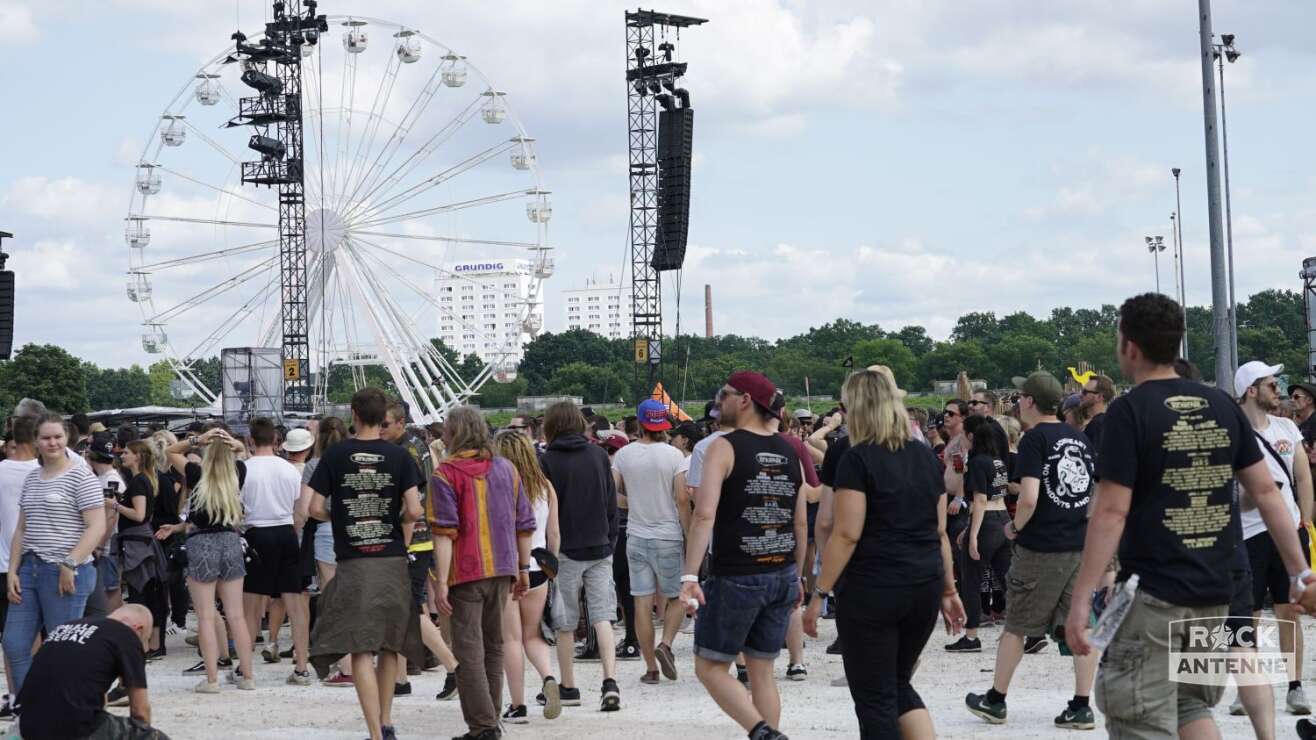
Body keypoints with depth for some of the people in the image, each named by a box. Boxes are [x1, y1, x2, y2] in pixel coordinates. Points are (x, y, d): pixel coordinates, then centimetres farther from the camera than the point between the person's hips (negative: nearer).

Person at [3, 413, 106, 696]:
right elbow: (21, 529, 18)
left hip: (66, 575, -7)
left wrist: (70, 565, -18)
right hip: (30, 569, 7)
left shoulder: (81, 477, -6)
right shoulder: (31, 479, 16)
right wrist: (12, 571, 8)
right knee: (13, 645, 4)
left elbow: (97, 527, -12)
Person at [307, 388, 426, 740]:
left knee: (361, 651, -4)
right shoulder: (399, 456, -2)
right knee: (390, 646, 17)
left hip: (353, 563, -2)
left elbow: (316, 508, -4)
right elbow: (414, 511, -8)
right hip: (393, 562, 2)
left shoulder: (335, 455, -3)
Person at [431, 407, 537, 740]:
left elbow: (444, 532, -15)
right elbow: (525, 524, 13)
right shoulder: (506, 468, 11)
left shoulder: (446, 474, -8)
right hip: (503, 571, 6)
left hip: (467, 573, -6)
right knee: (493, 647, 16)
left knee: (469, 650, -3)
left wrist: (441, 582, -15)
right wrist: (523, 568, 20)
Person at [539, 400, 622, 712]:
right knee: (602, 616, 1)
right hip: (599, 548, 3)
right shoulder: (599, 455, 5)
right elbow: (612, 503, 8)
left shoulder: (548, 461, -7)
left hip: (565, 550, -3)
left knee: (564, 623, 8)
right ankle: (610, 681, -14)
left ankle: (568, 688, 14)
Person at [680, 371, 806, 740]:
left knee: (709, 667, 5)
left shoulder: (724, 447, -9)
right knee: (762, 671, 14)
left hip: (736, 578, -6)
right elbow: (801, 523, 12)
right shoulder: (789, 453, 9)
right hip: (782, 577, 6)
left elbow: (705, 513, -19)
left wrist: (689, 575, -22)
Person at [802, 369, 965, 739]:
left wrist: (819, 594, -11)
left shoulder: (858, 459, -9)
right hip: (923, 588, 7)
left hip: (872, 589, -6)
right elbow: (940, 531, 14)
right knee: (898, 684, 20)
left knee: (874, 698, 2)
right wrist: (948, 589, 20)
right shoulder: (926, 456, 10)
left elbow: (847, 534, -14)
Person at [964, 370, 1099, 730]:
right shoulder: (1080, 438, 10)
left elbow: (1029, 499, -20)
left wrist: (1015, 526, -3)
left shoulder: (1034, 439, -11)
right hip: (1081, 545, 6)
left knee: (1016, 626, 8)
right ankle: (1081, 707, 4)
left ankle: (995, 701, 19)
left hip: (1040, 549, -6)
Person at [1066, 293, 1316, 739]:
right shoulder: (1222, 406, 6)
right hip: (1214, 592, 6)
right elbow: (1265, 490, 6)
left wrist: (1081, 600, -14)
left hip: (1152, 593, -6)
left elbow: (1112, 512, -15)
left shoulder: (1129, 411, -10)